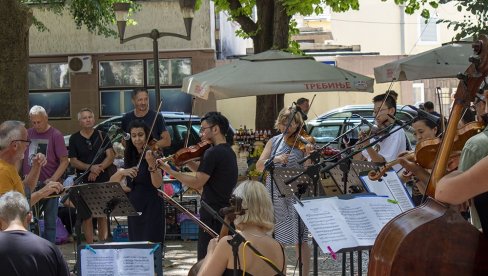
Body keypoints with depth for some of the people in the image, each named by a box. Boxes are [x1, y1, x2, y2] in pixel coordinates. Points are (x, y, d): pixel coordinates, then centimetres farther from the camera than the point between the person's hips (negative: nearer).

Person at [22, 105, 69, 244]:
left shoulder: (55, 135, -5)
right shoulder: (28, 134, 8)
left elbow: (64, 161, -8)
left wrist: (53, 179, -20)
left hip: (48, 184, -4)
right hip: (29, 184, 4)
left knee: (50, 222, 3)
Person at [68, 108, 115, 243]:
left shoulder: (102, 136, 8)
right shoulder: (74, 139, 5)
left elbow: (110, 156, 1)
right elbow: (73, 161, 0)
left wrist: (98, 168, -14)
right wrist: (90, 168, -14)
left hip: (103, 181, 1)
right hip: (84, 182, 0)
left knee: (102, 216, 2)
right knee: (86, 216, -2)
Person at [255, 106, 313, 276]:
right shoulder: (274, 142, 9)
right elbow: (259, 166, 0)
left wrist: (309, 154, -26)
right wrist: (275, 159, -17)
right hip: (274, 194, 4)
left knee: (299, 239, -4)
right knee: (277, 240, 10)